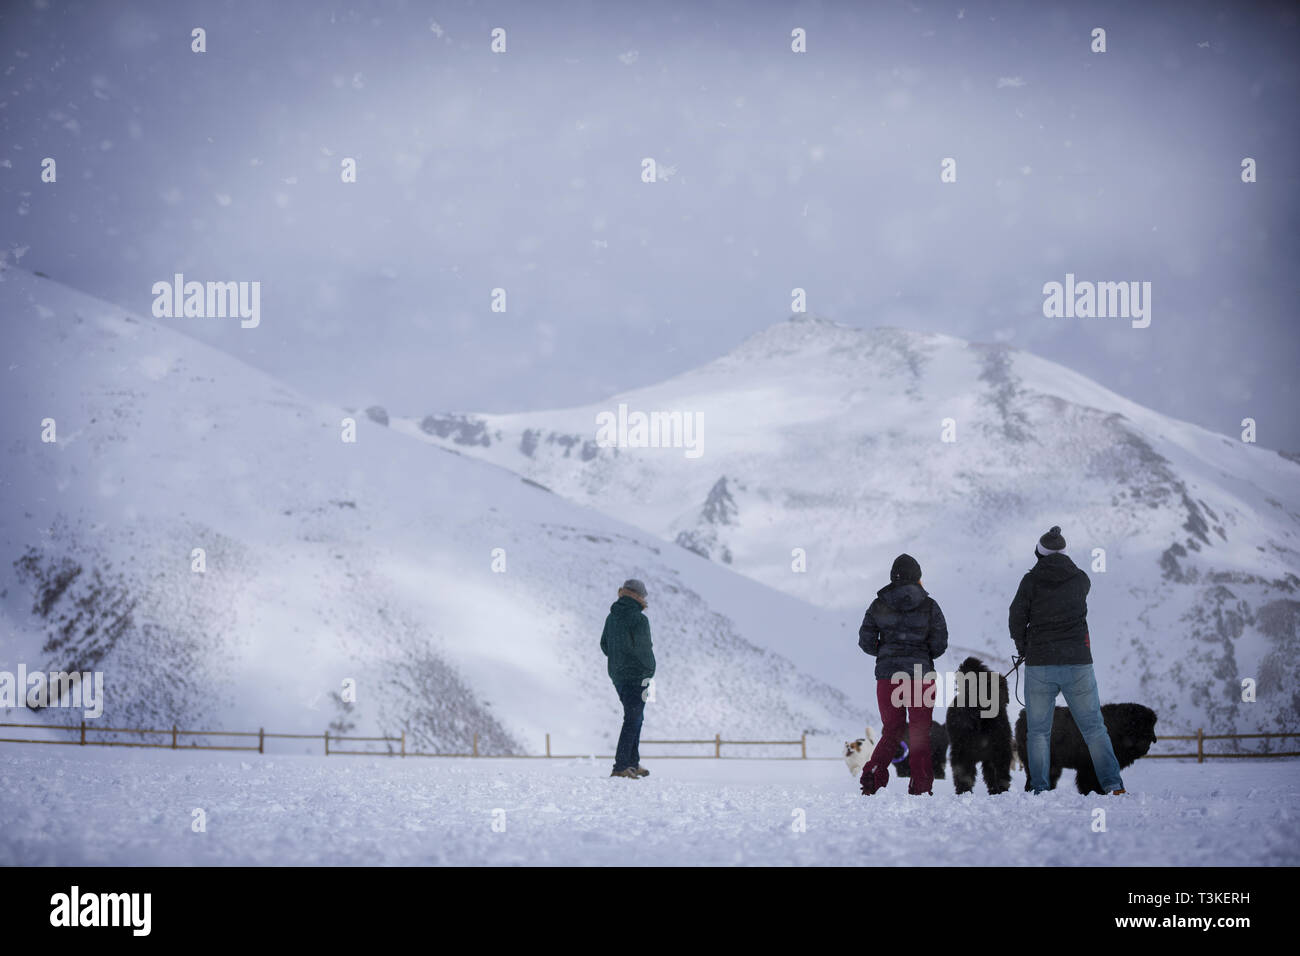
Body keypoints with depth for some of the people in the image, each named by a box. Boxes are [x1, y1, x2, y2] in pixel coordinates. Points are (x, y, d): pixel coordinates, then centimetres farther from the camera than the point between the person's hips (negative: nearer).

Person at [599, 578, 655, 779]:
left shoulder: (611, 618, 8)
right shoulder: (639, 619, -16)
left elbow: (604, 646, 15)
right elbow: (644, 649, -16)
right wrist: (648, 671, -2)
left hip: (617, 675, 8)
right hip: (636, 676, -8)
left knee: (635, 717, 19)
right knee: (632, 721, -6)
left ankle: (633, 763, 22)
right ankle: (621, 767, -11)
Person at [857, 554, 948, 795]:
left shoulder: (879, 605, 2)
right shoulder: (929, 606, -2)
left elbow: (865, 641, 1)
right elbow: (940, 644, -2)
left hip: (887, 674, 2)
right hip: (920, 674, -2)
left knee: (892, 730, 12)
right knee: (919, 733, 7)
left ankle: (873, 773, -9)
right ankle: (920, 787, 4)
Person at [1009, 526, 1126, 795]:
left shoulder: (1031, 580, -3)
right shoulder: (1080, 578, 3)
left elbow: (1016, 618, -2)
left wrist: (1023, 648, 14)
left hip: (1039, 664, -1)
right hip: (1077, 662, 1)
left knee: (1038, 731, 7)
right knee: (1093, 727, 6)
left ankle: (1039, 789, 1)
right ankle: (1113, 785, -1)